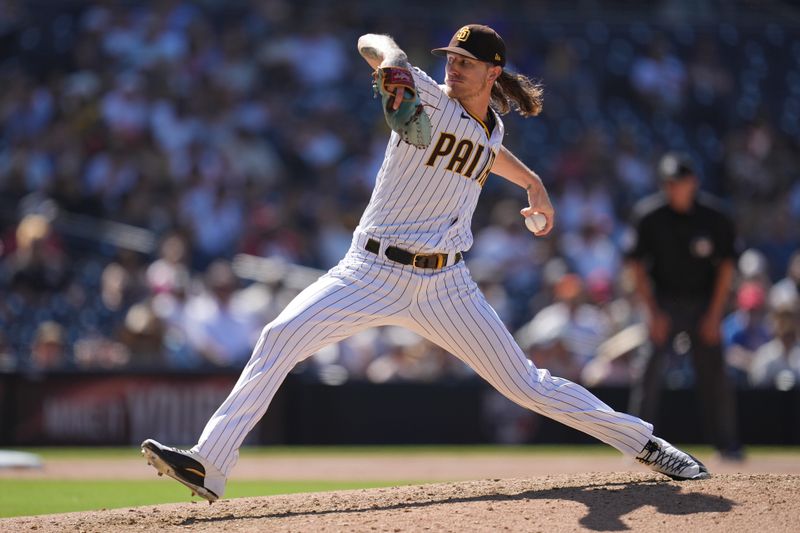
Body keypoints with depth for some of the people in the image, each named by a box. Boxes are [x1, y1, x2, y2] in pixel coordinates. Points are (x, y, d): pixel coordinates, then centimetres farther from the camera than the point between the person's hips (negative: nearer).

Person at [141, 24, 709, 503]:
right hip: (372, 273, -3)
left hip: (445, 284, 3)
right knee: (280, 338, -22)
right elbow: (371, 43, -23)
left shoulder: (490, 127, 9)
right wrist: (393, 65, -44)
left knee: (527, 384, 4)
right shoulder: (430, 100, -6)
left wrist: (532, 182, 37)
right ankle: (209, 465, -25)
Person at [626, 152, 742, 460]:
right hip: (664, 300, -1)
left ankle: (727, 445, 10)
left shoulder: (714, 216, -7)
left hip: (704, 301, 1)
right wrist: (653, 313, -9)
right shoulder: (649, 215, -10)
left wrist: (714, 313, -5)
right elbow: (637, 265, -4)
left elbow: (726, 264, 0)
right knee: (651, 369, -12)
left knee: (713, 373, 0)